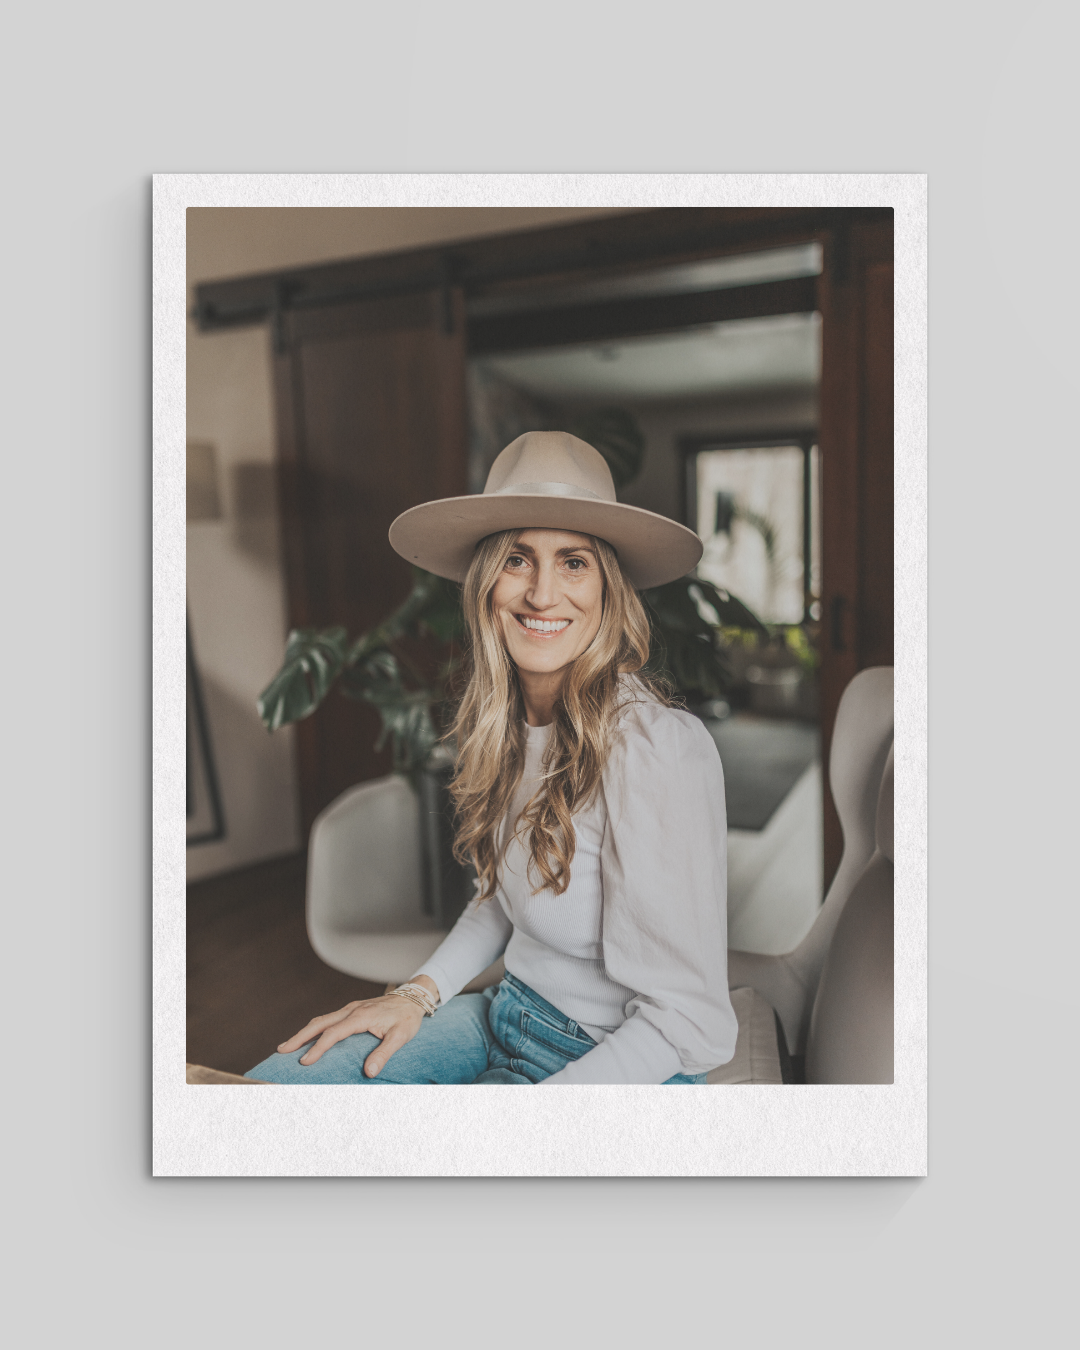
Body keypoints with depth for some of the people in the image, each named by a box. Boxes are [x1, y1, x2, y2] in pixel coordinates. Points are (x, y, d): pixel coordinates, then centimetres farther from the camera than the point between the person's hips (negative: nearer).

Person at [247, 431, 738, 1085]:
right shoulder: (514, 720, -1)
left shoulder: (659, 748, -27)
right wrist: (420, 992, 0)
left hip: (615, 1061, -6)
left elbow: (680, 1021, -22)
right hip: (507, 1015, 7)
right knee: (269, 1082, -1)